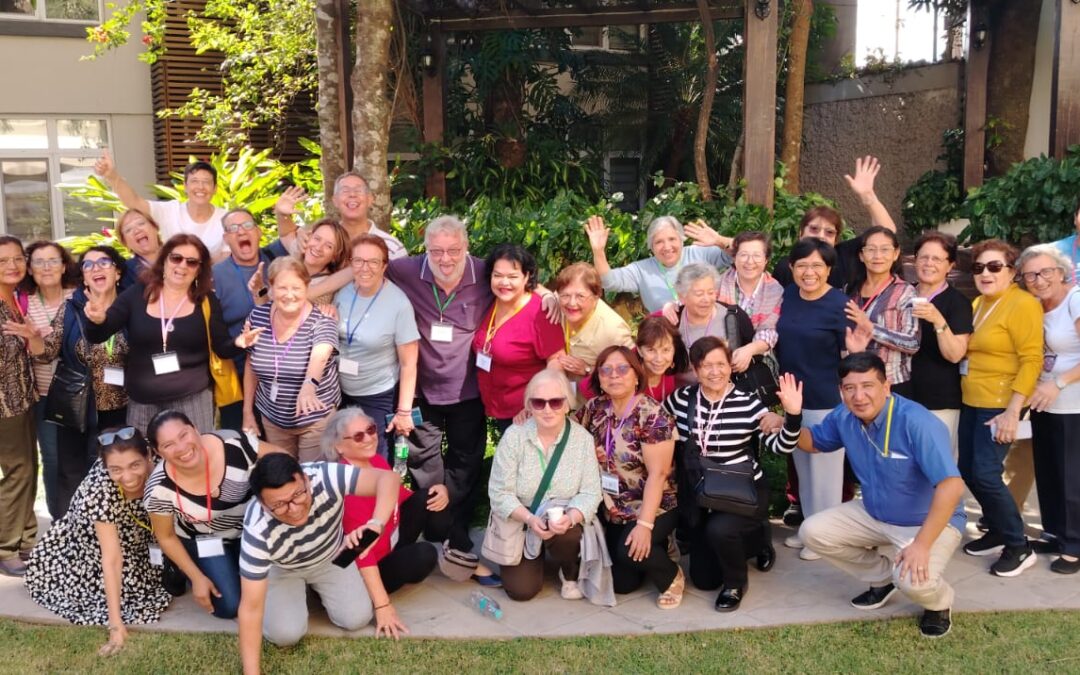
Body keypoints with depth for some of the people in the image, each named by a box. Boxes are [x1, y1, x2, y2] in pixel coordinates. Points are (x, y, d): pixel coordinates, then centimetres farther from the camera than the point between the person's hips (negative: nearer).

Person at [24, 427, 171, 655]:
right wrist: (116, 624, -38)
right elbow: (112, 559, -36)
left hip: (133, 545, 4)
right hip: (81, 556, -4)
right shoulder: (100, 492, -36)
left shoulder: (155, 465, -26)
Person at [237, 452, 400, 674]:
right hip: (282, 569, -2)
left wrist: (375, 524, -60)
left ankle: (316, 586, 22)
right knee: (285, 634, -18)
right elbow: (251, 607, -34)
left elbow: (388, 478, -43)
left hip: (331, 558, 2)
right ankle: (300, 589, 14)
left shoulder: (324, 478, -40)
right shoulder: (258, 532, -40)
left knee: (357, 618, -8)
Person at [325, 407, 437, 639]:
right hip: (359, 572, -8)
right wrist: (382, 605, -36)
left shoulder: (376, 461, -5)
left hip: (387, 545, 8)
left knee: (423, 500, -3)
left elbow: (402, 496, 9)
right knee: (424, 555, -26)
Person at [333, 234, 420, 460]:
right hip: (341, 391, 4)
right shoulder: (342, 292, -8)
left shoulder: (399, 304, -21)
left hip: (379, 397, -4)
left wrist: (404, 410, -14)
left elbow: (408, 364, -15)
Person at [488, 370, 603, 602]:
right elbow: (499, 492, -14)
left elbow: (590, 492, -13)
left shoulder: (582, 438, -10)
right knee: (521, 589, -12)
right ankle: (532, 559, 25)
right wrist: (529, 519, -30)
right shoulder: (514, 435, -13)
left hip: (564, 522, 0)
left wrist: (570, 517, -33)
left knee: (566, 535, -34)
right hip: (519, 522, 0)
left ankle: (571, 574, 3)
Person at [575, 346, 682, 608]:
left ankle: (671, 575, 1)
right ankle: (655, 551, 32)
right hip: (613, 510, 6)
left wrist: (645, 525, -28)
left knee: (629, 551, -30)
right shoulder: (595, 409, -2)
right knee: (622, 583, 3)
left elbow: (657, 473, -23)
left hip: (654, 508, -5)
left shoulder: (652, 415, -19)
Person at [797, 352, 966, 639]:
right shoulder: (844, 417, -10)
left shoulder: (917, 422, -32)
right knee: (812, 531, -6)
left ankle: (940, 601, 8)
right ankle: (883, 577, 17)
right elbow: (814, 442, 10)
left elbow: (951, 486, -35)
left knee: (914, 581, -32)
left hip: (929, 521, -6)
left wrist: (922, 544, -37)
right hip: (873, 513, 7)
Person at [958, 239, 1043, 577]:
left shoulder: (1022, 304, -12)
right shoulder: (978, 303, 11)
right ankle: (997, 532, 28)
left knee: (985, 475, -10)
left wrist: (1012, 411, -21)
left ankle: (1019, 546, 6)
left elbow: (1032, 360, -17)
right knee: (968, 470, 11)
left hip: (999, 405, -8)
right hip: (971, 402, 8)